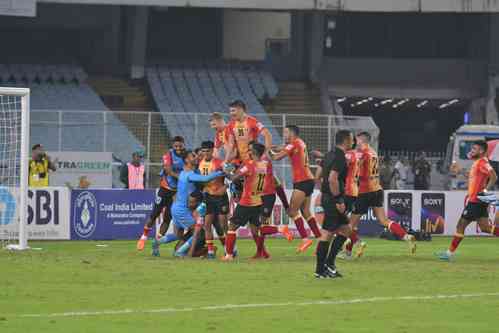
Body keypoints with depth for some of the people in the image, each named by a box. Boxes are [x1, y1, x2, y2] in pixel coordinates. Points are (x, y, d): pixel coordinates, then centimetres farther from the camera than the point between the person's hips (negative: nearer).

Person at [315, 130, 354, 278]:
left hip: (327, 197, 10)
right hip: (333, 199, -10)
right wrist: (338, 201, -21)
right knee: (327, 233, -6)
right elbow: (332, 178, -25)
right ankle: (320, 270, -3)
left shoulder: (331, 154, 14)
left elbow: (319, 174, 21)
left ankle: (329, 263, 13)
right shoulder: (340, 157, -16)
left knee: (345, 229, 15)